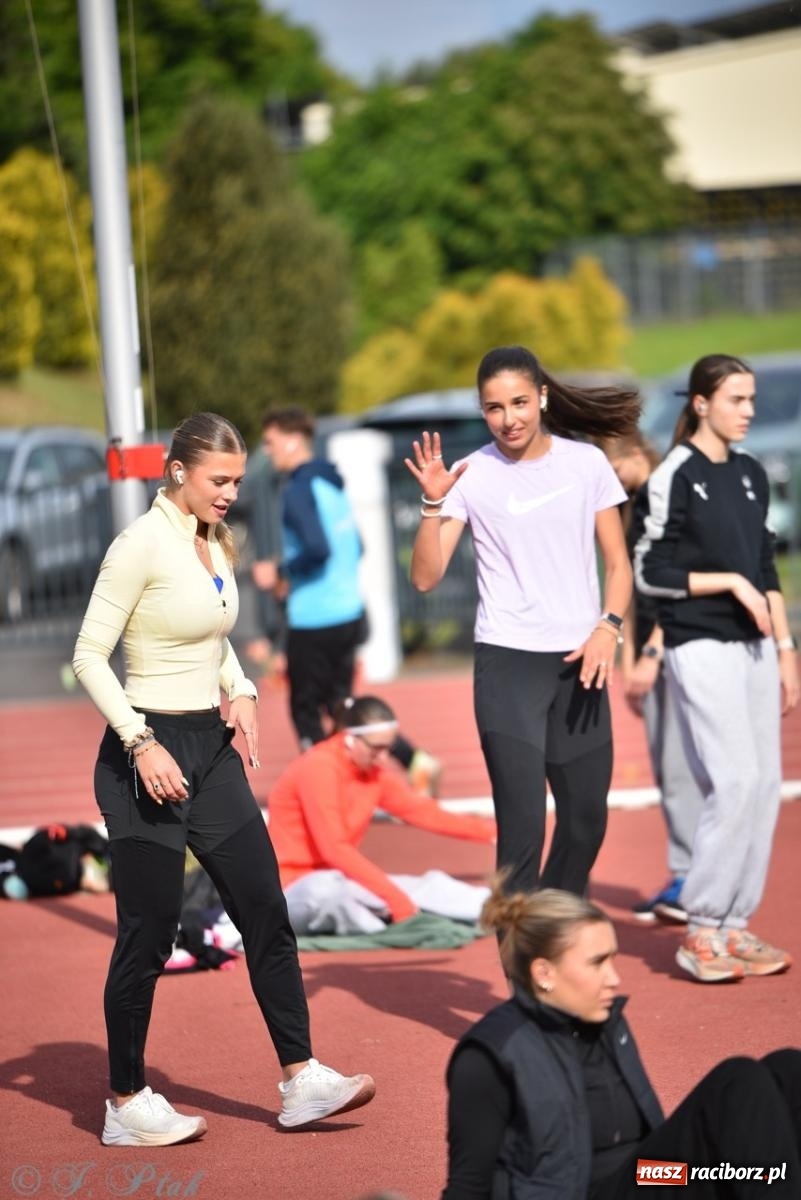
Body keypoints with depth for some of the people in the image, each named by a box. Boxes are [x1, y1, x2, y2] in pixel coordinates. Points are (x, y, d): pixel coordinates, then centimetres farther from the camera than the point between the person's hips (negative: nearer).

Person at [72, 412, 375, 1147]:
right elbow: (89, 656, -16)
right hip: (147, 754, -8)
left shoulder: (216, 546, 10)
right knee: (149, 931, -1)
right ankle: (126, 1105, 10)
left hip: (212, 749, 8)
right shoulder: (141, 546, -14)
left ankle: (301, 1079, 12)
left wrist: (241, 691, 7)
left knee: (266, 911, 6)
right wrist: (140, 743, -22)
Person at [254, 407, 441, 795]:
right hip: (349, 613, 9)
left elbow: (317, 548, -26)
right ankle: (416, 762, 5)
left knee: (305, 709, 4)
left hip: (315, 621, -9)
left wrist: (279, 572, -11)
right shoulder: (331, 483, 13)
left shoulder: (299, 490, -14)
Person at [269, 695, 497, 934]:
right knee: (326, 890, -42)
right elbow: (334, 849, -26)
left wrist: (490, 831, -4)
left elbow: (423, 811, 6)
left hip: (339, 881, 8)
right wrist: (395, 898, -27)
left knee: (432, 884, -5)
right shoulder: (318, 768, -21)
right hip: (295, 888, -8)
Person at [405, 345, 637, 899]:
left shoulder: (587, 463, 2)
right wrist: (434, 503, -20)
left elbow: (618, 563, 8)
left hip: (579, 661, 3)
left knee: (587, 820, 11)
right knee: (523, 823, -9)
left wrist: (608, 627, -8)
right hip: (508, 663, -3)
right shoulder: (472, 476, -4)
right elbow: (426, 577, -8)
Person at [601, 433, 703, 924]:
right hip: (653, 648, 9)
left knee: (679, 764, -11)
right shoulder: (634, 506, 17)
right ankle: (683, 879, 8)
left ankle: (693, 877, -10)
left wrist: (652, 654, -19)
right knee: (666, 768, 7)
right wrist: (628, 661, 18)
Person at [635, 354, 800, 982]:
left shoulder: (750, 474, 13)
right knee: (735, 783, -14)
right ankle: (702, 932, -5)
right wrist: (731, 582, -11)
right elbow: (651, 574, -8)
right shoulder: (675, 476, -7)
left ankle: (736, 924, 9)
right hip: (701, 647, -7)